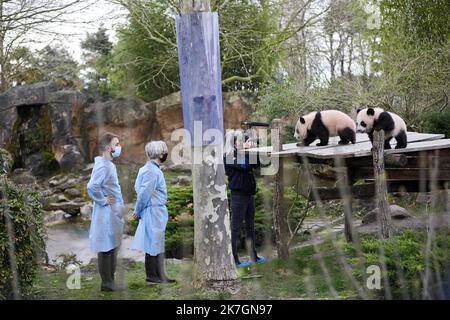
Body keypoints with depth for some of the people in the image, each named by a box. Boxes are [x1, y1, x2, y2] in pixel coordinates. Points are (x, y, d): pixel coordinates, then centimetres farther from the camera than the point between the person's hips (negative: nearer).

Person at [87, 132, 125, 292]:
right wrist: (103, 200, -17)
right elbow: (92, 187, -29)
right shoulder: (102, 166, -17)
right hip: (107, 213, -10)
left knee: (112, 248, 13)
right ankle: (106, 283, 1)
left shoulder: (109, 165, 14)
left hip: (114, 213, 10)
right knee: (106, 249, -4)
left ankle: (110, 281, 20)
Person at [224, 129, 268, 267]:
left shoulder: (242, 153, 12)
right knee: (236, 227, -5)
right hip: (238, 195, -9)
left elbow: (257, 164, 11)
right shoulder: (228, 156, -11)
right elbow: (244, 165, -23)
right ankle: (234, 259, -2)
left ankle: (254, 257, 22)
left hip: (249, 194, 9)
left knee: (250, 226, 14)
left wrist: (253, 150, 2)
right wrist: (247, 150, -14)